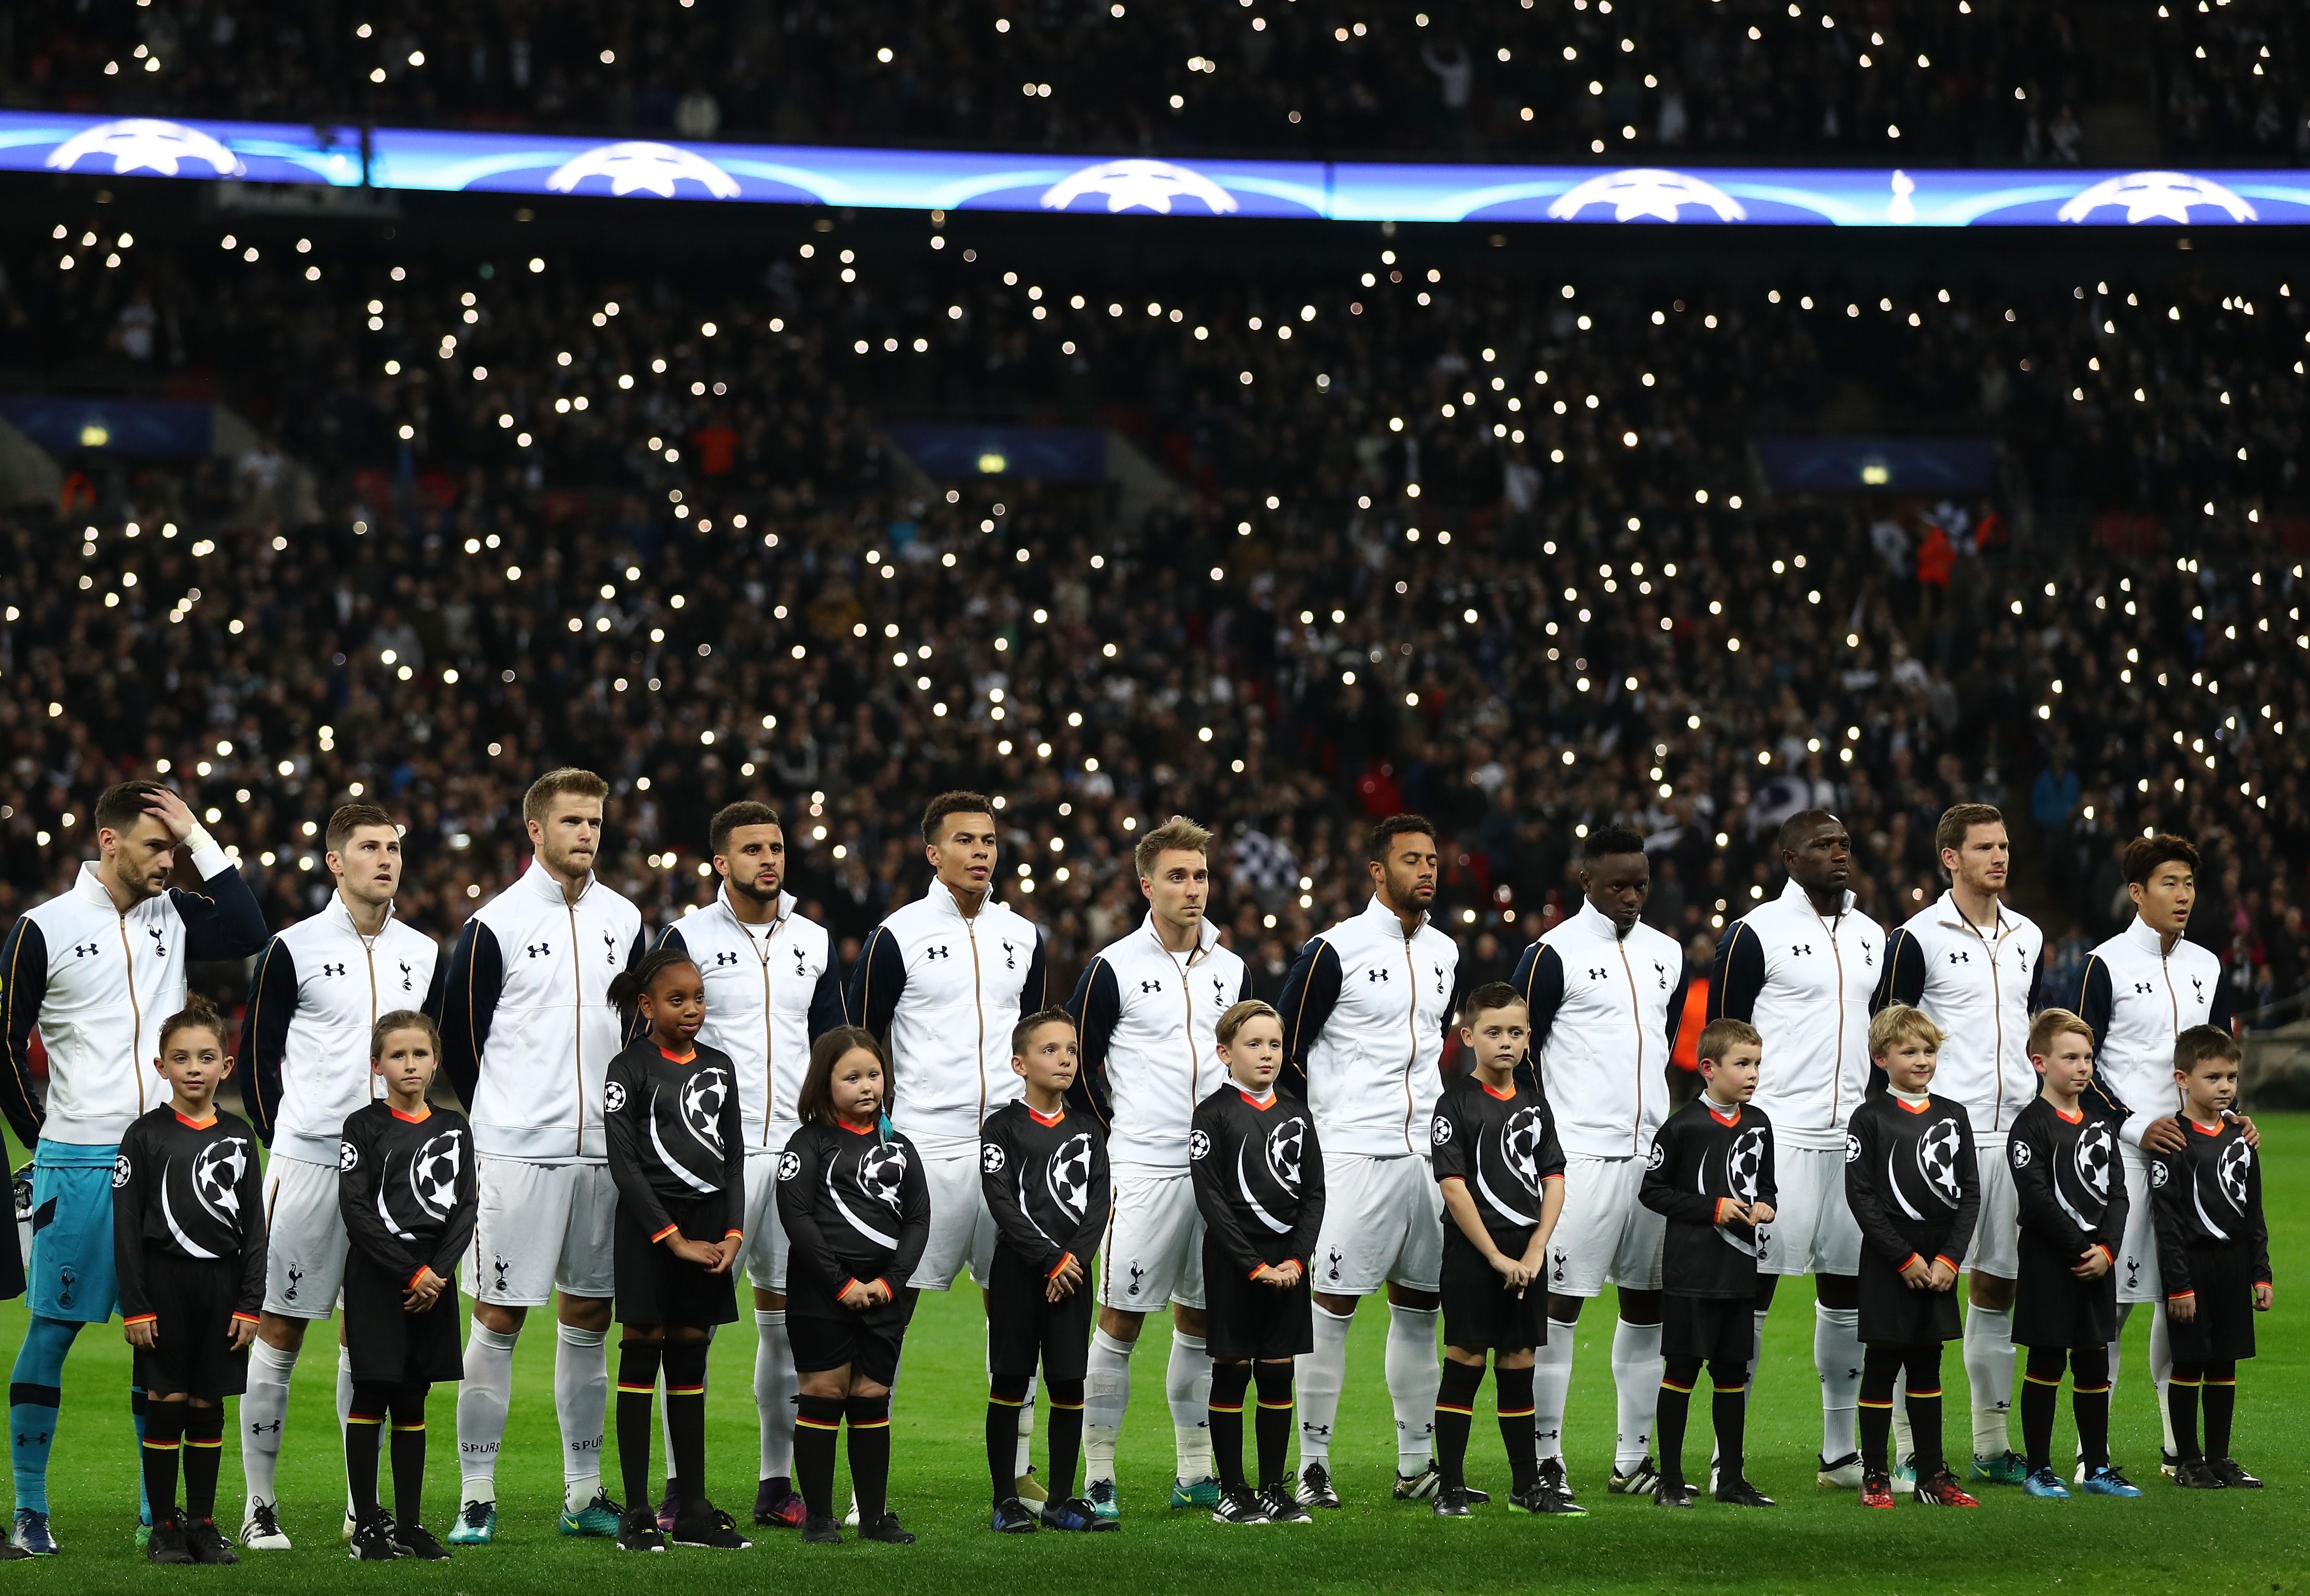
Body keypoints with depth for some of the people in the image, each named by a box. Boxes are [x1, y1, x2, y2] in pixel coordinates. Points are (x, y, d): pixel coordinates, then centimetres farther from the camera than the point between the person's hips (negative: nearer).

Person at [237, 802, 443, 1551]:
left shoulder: (423, 955, 11)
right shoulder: (294, 951, -2)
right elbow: (258, 1055, 2)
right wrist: (283, 1143, -1)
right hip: (307, 1163, -4)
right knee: (280, 1329, -2)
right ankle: (259, 1503, 3)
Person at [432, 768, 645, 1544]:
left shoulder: (623, 921, 10)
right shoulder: (495, 926, -5)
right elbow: (458, 1041, 1)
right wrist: (505, 1121, 7)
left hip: (602, 1152, 5)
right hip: (517, 1154, -5)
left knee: (589, 1316, 9)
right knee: (500, 1318, -4)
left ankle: (584, 1493, 15)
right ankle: (477, 1496, 1)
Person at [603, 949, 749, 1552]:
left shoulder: (719, 1066, 12)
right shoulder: (630, 1069, -5)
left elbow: (734, 1157, 12)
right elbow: (625, 1165, -10)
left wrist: (732, 1232, -2)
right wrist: (674, 1240, -14)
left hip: (708, 1224, 5)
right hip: (649, 1225, -5)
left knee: (690, 1361, 8)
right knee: (642, 1357, -2)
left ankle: (693, 1511, 11)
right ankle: (637, 1514, -1)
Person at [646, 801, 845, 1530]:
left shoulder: (813, 944, 12)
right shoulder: (687, 940, -2)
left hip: (797, 1154, 5)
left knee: (788, 1319, 6)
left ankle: (777, 1484, 12)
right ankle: (680, 1488, -2)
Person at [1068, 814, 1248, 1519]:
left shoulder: (1231, 971, 11)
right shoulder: (1114, 969, -4)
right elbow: (1077, 1065, 0)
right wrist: (1119, 1136, 0)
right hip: (1145, 1169, -5)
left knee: (1199, 1318, 10)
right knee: (1121, 1321, -4)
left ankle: (1195, 1472, 17)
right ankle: (1098, 1474, 1)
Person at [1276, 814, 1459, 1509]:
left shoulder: (1444, 953, 13)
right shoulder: (1334, 951, -7)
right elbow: (1288, 1050, -4)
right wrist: (1328, 1122, -5)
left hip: (1430, 1152, 6)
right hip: (1357, 1155, -6)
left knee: (1419, 1307, 9)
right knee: (1333, 1307, -5)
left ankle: (1416, 1464, 15)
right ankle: (1313, 1463, 0)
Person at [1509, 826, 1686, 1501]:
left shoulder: (1666, 955, 14)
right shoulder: (1553, 956, -5)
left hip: (1654, 1153, 6)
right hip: (1581, 1157, -6)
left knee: (1647, 1303, 8)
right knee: (1560, 1304, -6)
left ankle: (1633, 1458, 15)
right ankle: (1546, 1458, -2)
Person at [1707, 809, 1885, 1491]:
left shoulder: (1871, 937, 15)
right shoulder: (1756, 935, -5)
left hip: (1855, 1137, 6)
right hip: (1779, 1137, -6)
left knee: (1847, 1292, 9)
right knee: (1753, 1291, -5)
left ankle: (1840, 1450, 17)